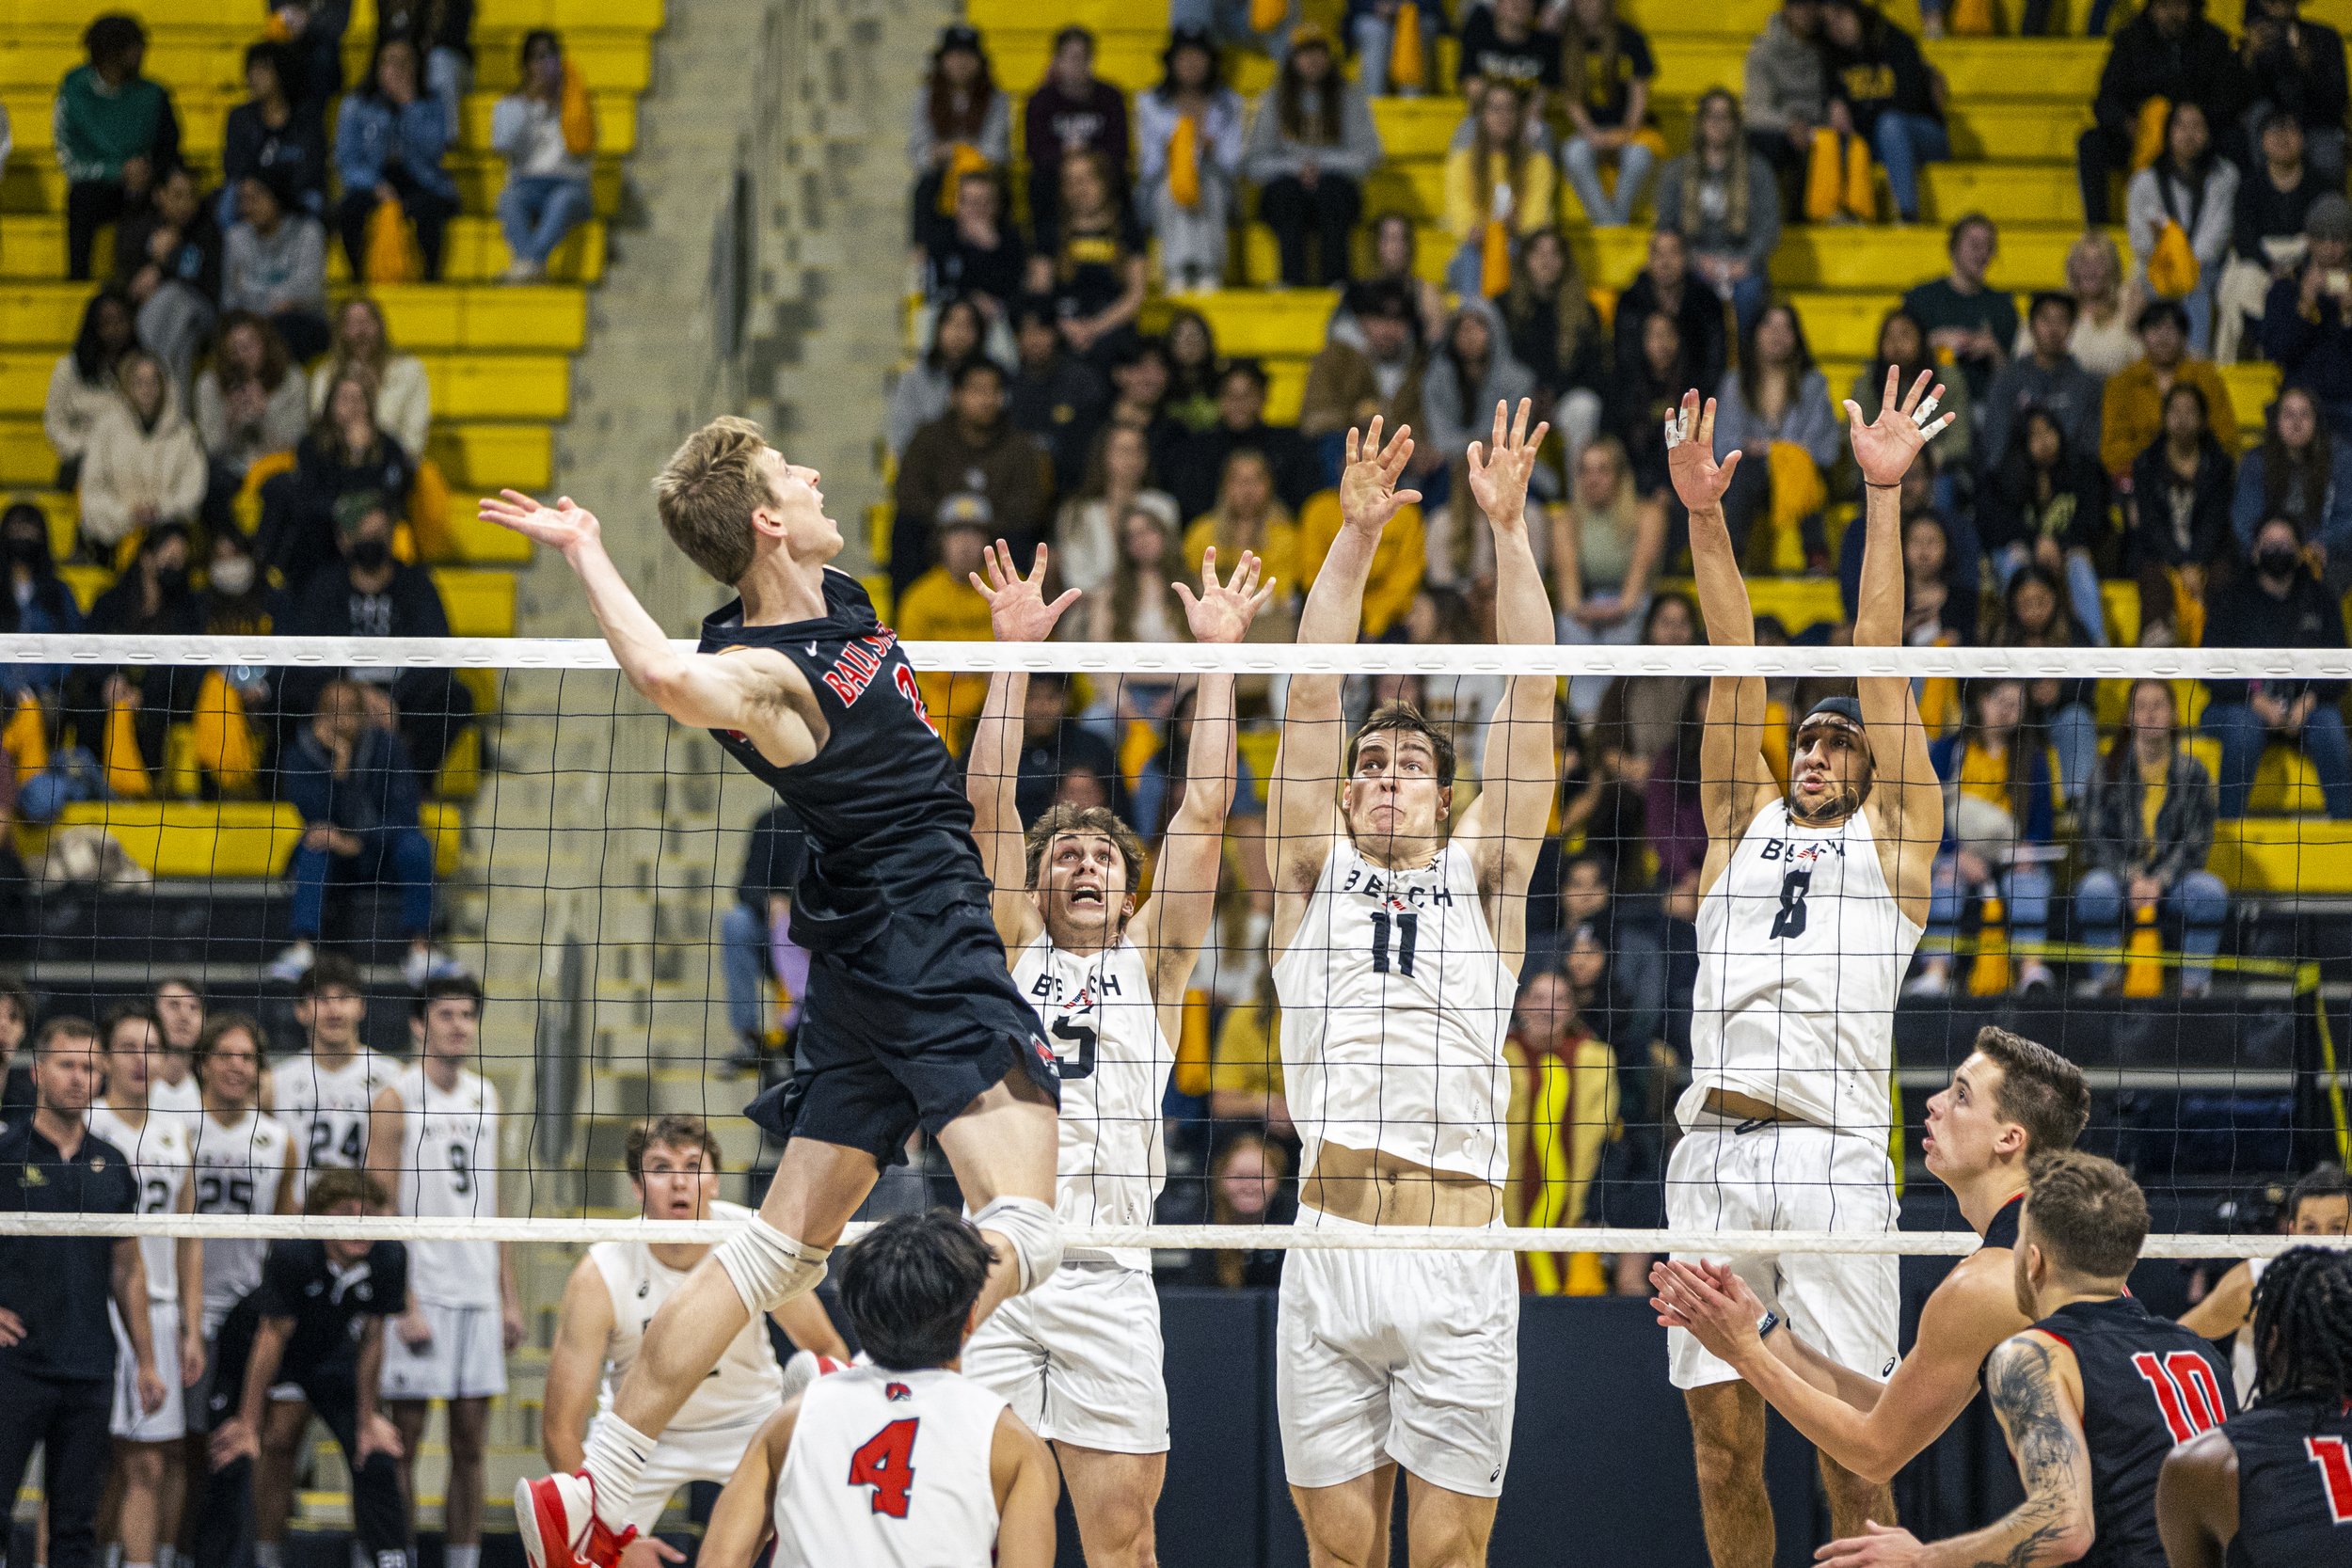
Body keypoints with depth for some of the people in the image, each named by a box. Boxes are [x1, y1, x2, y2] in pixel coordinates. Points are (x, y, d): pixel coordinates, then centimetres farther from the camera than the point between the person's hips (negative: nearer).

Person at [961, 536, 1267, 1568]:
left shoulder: (1151, 957, 15)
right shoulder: (1012, 948, 15)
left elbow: (1205, 809, 8)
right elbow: (988, 804, 8)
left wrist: (1219, 653, 6)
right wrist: (1015, 652, 3)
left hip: (1107, 1280, 0)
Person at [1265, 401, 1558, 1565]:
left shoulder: (1480, 880, 13)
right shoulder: (1314, 880, 14)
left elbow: (1529, 706, 7)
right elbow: (1310, 704, 6)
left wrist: (1508, 528, 1)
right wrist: (1355, 536, -2)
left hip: (1463, 1266, 0)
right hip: (1330, 1249, 1)